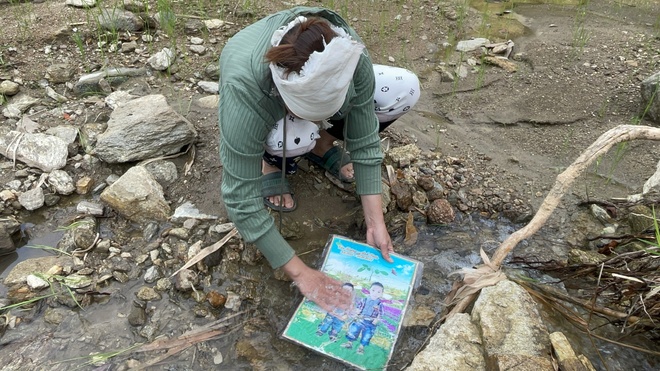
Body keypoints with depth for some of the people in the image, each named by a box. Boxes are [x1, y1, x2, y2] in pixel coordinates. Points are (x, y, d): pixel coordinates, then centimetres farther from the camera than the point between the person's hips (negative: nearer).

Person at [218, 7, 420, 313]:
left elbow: (364, 142, -24)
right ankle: (270, 160, -4)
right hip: (263, 119, -3)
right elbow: (241, 198, -38)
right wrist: (300, 273, -35)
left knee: (407, 90, -18)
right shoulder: (243, 88, -42)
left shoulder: (349, 57, -34)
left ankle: (322, 145, 2)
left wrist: (375, 224, -26)